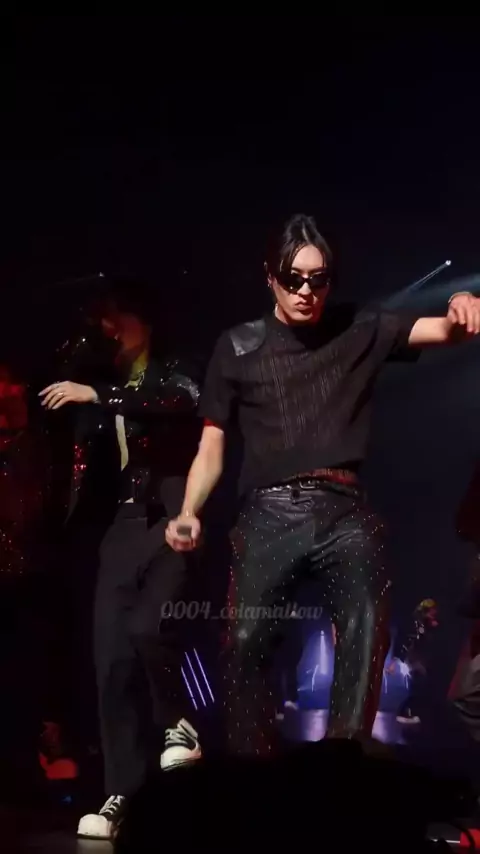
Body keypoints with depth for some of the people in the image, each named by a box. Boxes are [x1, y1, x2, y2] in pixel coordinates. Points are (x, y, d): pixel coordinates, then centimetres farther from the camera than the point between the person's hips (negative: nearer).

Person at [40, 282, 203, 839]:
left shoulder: (173, 374, 6)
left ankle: (177, 722, 1)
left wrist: (98, 396, -26)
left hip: (170, 520, -5)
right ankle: (122, 793, 1)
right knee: (113, 657, -3)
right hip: (123, 527, 5)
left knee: (147, 627, -26)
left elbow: (181, 403, -19)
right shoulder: (107, 388, 19)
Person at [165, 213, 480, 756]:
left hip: (343, 511, 1)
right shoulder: (238, 348, 12)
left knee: (366, 636, -17)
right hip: (270, 514, 0)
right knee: (247, 645, -14)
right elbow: (211, 448, 11)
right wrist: (189, 513, -7)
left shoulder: (359, 333, 14)